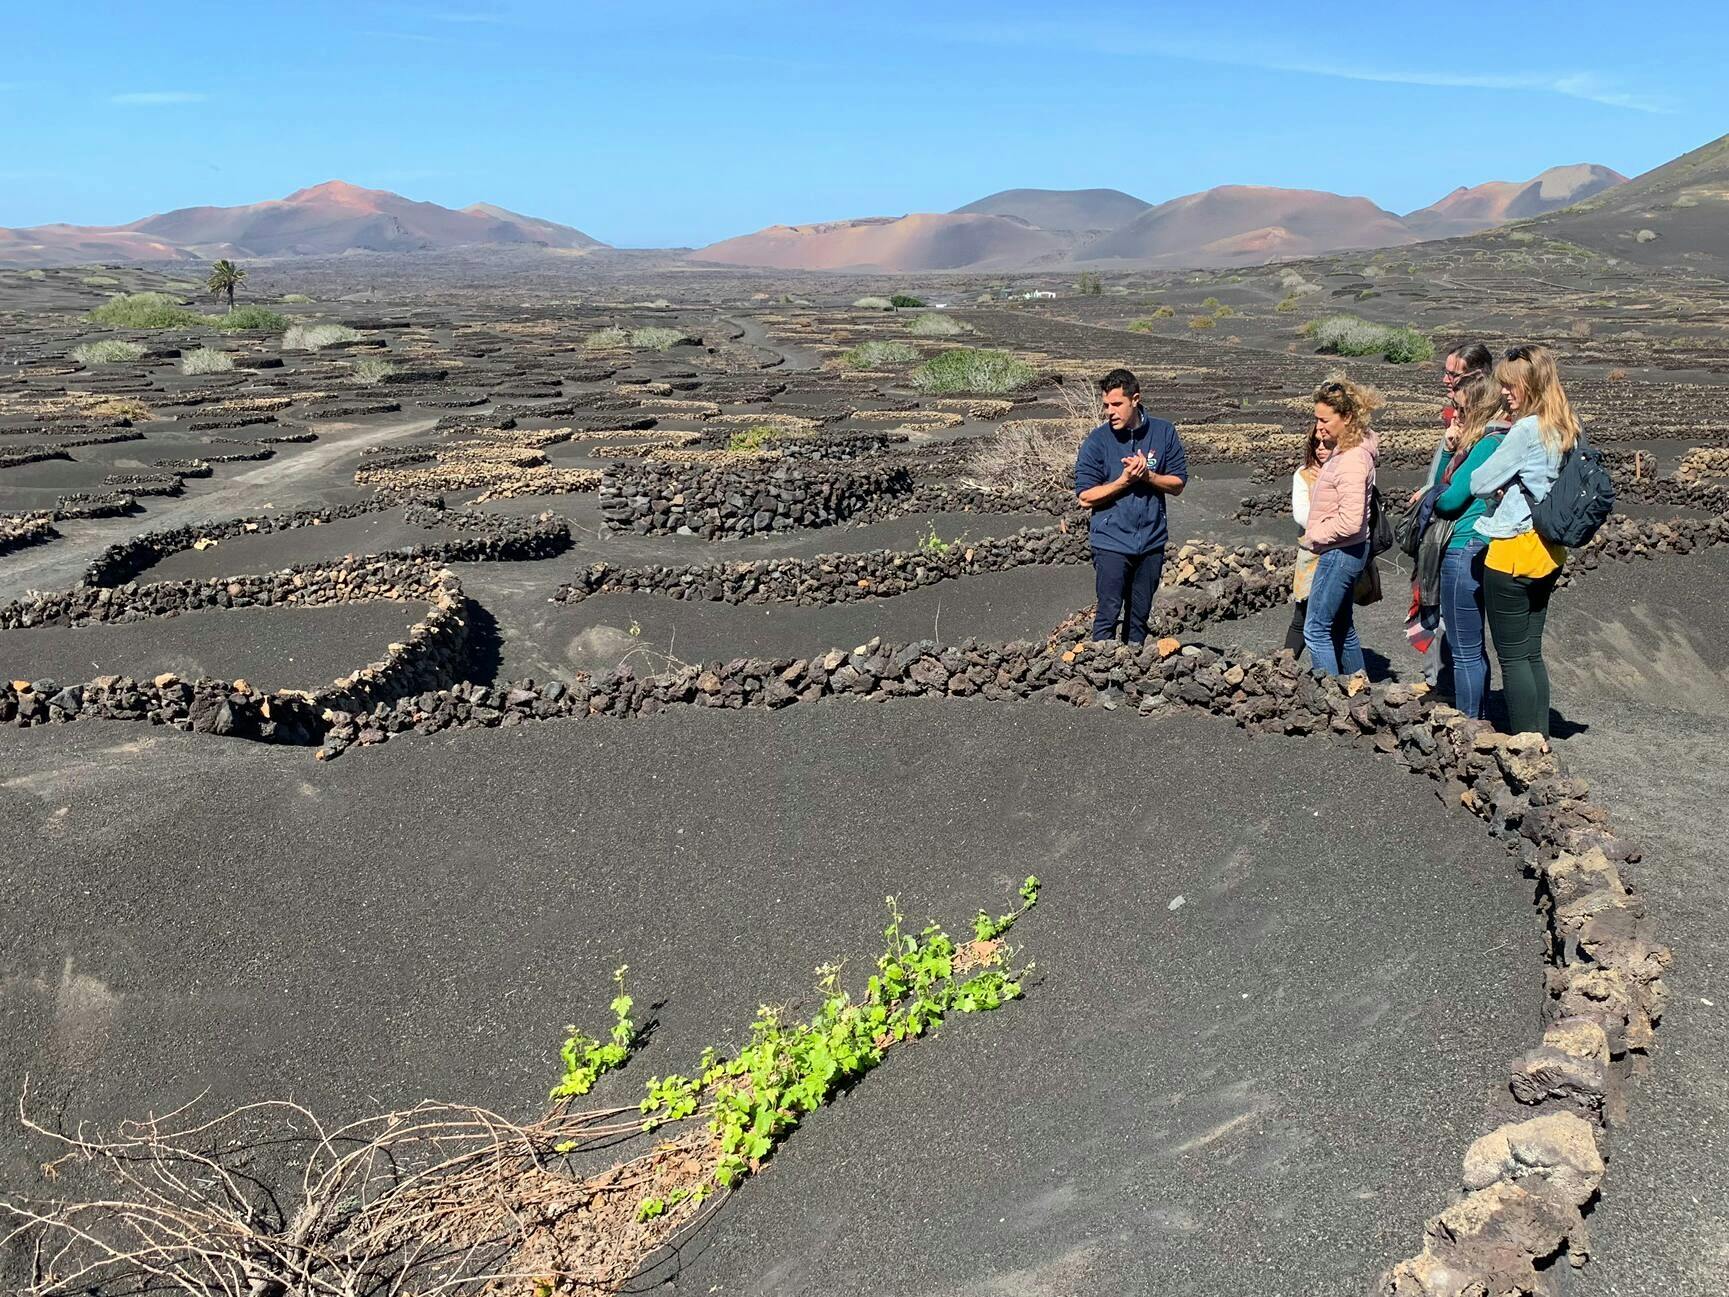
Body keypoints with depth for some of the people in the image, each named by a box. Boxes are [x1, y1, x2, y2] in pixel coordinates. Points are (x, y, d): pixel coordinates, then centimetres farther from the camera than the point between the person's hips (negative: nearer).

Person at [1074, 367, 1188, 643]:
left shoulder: (1164, 433, 0)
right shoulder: (1096, 441, -7)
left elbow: (1178, 484, 3)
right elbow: (1085, 497, -8)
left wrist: (1148, 475, -14)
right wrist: (1125, 480, -18)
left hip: (1151, 541, 3)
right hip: (1111, 541, -3)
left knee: (1140, 616, 13)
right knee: (1109, 613, -3)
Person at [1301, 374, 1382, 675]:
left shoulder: (1353, 460, -22)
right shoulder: (1343, 450, 8)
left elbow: (1349, 522, -26)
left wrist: (1314, 536, -14)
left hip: (1341, 552, -10)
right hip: (1342, 552, 10)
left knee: (1316, 629, -5)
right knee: (1341, 625, 19)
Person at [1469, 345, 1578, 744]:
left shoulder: (1526, 430, -18)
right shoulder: (1564, 430, 9)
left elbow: (1479, 483, -14)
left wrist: (1496, 485, 6)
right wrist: (1506, 486, -2)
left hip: (1513, 552, -9)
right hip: (1548, 553, 9)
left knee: (1512, 656, 2)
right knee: (1531, 653, 16)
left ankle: (1525, 743, 8)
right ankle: (1539, 737, 22)